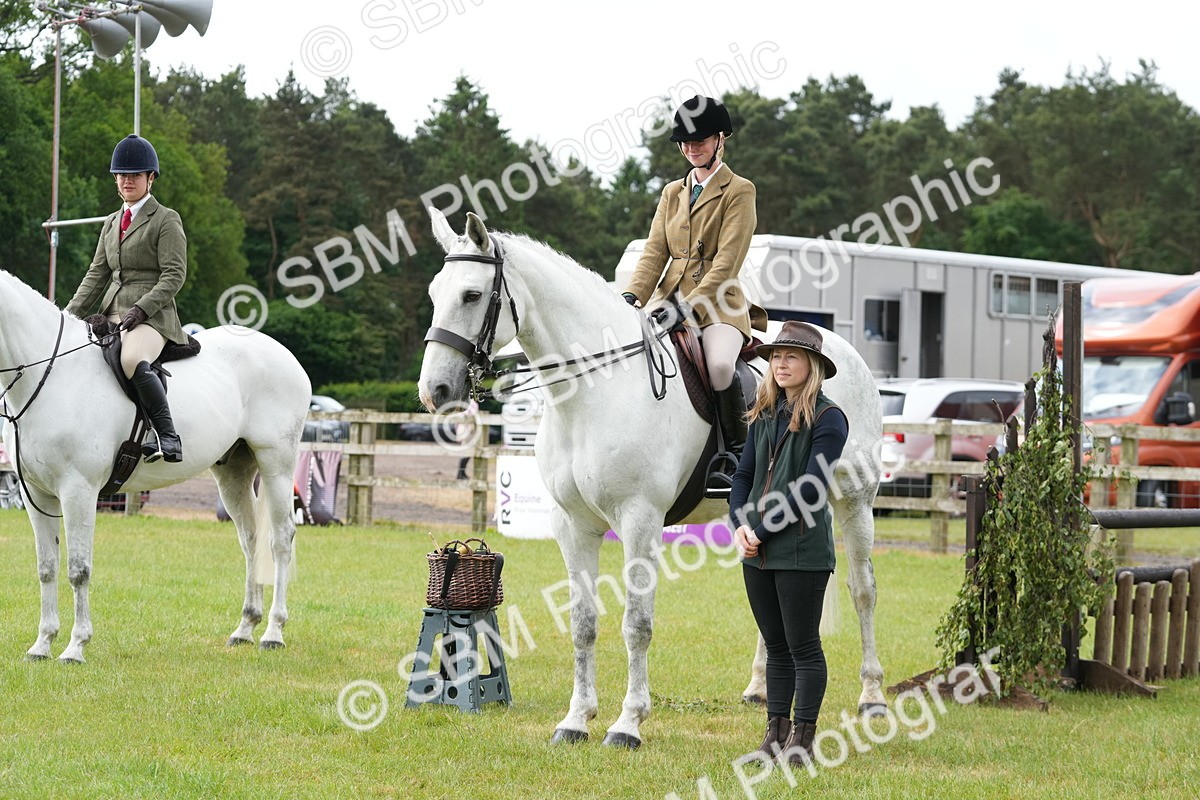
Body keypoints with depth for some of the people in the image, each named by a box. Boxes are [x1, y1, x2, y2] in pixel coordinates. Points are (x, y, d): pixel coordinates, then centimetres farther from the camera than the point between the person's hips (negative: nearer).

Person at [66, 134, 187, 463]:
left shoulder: (166, 220, 0)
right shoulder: (112, 222, 22)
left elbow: (174, 275, -8)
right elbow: (98, 274, 20)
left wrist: (141, 308, -20)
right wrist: (70, 313, 7)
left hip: (152, 315, -8)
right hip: (112, 313, 8)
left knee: (132, 361, -37)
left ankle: (168, 436, -34)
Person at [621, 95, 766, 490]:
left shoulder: (739, 191, 0)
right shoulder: (673, 193, 18)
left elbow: (726, 261, -9)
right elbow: (655, 252, 10)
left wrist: (690, 307, -20)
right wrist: (632, 298, -8)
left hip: (718, 304, -5)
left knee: (720, 363, -35)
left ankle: (735, 456, -17)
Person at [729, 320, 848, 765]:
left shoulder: (827, 419, -8)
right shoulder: (765, 416, 12)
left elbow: (810, 489, -15)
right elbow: (744, 474, 13)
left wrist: (762, 531, -15)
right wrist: (739, 525, -4)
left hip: (802, 551, -7)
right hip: (756, 551, 7)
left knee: (803, 647, 0)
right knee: (776, 646, 12)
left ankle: (802, 740, 5)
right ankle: (776, 733, 17)